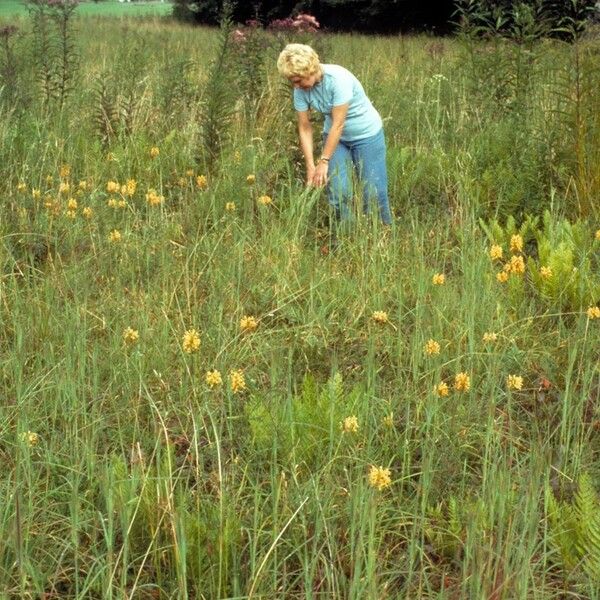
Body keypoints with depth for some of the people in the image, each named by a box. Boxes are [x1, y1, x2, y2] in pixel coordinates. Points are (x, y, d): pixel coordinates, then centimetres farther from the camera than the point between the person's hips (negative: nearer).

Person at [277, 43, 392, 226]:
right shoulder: (301, 89, -15)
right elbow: (304, 128, -10)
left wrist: (323, 161, -28)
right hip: (335, 136, 5)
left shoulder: (338, 79, -32)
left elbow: (338, 125, -30)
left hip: (366, 134, -5)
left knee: (373, 190, -2)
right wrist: (311, 166, -17)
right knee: (337, 190, -6)